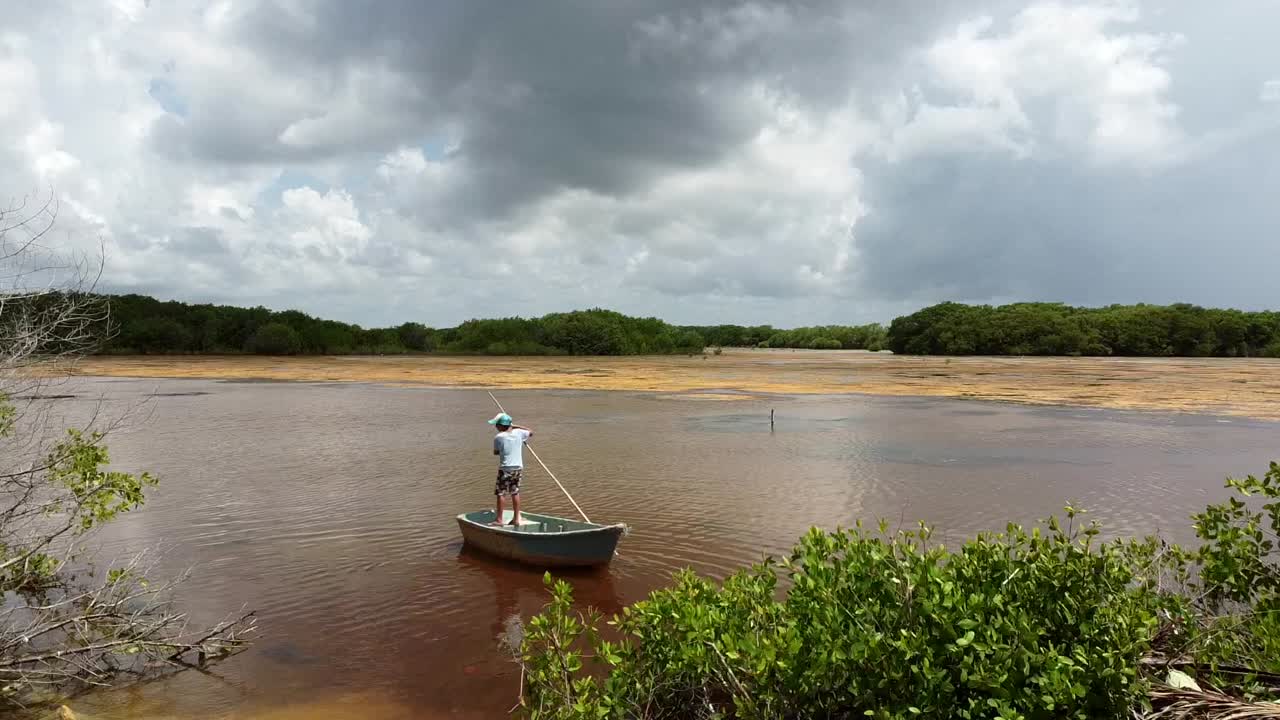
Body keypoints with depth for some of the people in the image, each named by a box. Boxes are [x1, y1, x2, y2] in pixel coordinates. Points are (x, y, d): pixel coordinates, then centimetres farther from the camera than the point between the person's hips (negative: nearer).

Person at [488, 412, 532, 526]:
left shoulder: (498, 437, -13)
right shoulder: (518, 433, -2)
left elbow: (495, 452, 0)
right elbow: (531, 432, 18)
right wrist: (516, 426, 17)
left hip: (505, 468, -5)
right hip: (518, 467, 5)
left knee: (500, 493, 6)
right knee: (515, 493, 13)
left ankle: (499, 519, 10)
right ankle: (516, 519, 17)